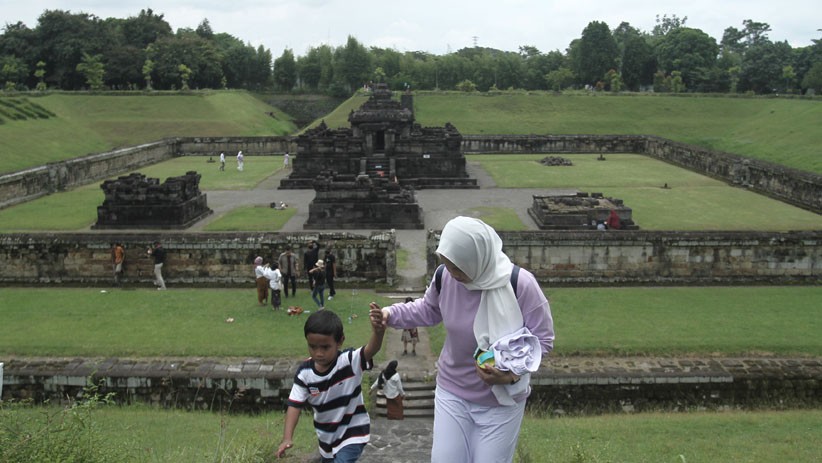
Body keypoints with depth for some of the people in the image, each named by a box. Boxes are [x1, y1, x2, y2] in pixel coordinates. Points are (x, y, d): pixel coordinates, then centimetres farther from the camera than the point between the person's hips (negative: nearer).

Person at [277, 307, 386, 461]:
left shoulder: (350, 362, -26)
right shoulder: (304, 372, -15)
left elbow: (371, 350, -44)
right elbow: (295, 404, -12)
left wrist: (378, 331, -67)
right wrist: (287, 438, -25)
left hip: (352, 435, -5)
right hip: (327, 437, 5)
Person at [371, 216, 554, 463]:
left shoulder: (520, 284, -25)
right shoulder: (444, 277, -13)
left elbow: (542, 339, -13)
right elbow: (430, 310, 10)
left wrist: (512, 374, -27)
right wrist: (392, 314, -6)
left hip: (500, 401, -3)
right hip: (451, 392, 3)